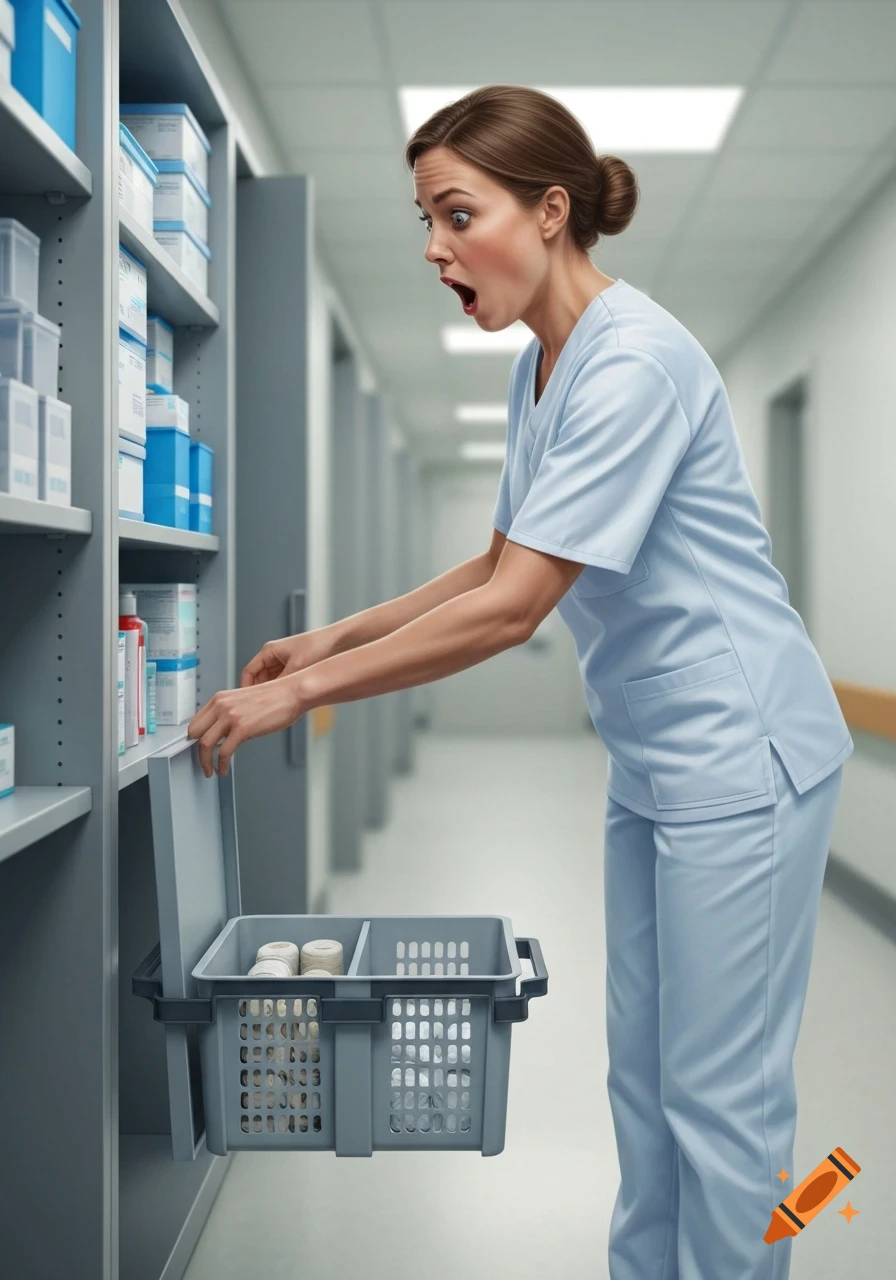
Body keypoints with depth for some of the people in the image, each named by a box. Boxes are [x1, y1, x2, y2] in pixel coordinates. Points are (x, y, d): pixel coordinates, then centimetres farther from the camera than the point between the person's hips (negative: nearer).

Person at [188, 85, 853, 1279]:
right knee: (644, 1069, 17)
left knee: (719, 1092, 2)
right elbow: (500, 565, 15)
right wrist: (327, 640, 7)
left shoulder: (634, 362, -22)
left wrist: (300, 693, -19)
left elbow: (514, 607, -25)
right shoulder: (539, 366, 8)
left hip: (739, 751, -9)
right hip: (652, 760, 9)